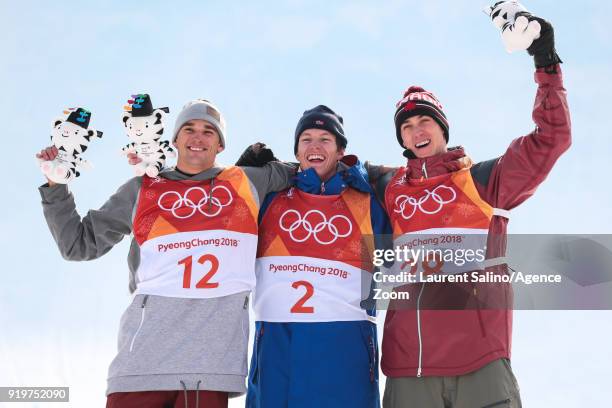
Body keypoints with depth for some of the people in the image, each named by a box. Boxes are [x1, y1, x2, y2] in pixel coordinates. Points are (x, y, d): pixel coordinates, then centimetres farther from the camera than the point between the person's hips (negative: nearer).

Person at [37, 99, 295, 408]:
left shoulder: (245, 182, 18)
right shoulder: (142, 189, 17)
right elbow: (79, 244, 20)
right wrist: (56, 186, 14)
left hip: (216, 344, 0)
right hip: (151, 336, 0)